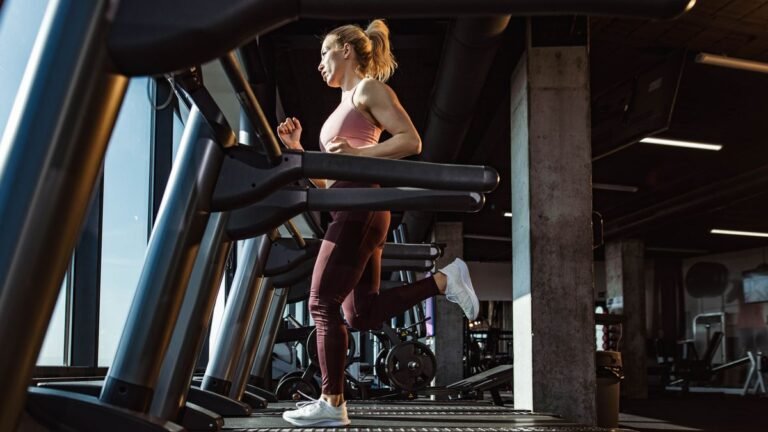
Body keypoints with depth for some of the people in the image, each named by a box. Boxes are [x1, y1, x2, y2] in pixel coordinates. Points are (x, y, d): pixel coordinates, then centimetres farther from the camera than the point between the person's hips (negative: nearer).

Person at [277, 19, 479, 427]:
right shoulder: (345, 105, 26)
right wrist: (295, 148, 15)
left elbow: (411, 141, -13)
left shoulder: (368, 89, 1)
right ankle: (443, 280, 7)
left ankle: (332, 403, -3)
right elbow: (327, 181, 25)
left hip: (359, 207, -10)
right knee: (362, 314, 6)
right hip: (355, 211, 10)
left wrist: (358, 153, -20)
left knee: (322, 304, -8)